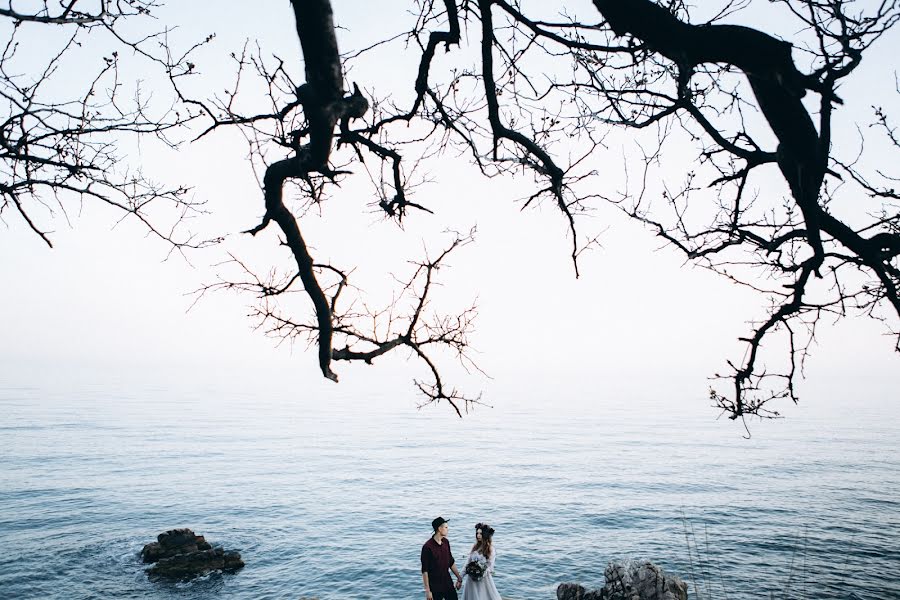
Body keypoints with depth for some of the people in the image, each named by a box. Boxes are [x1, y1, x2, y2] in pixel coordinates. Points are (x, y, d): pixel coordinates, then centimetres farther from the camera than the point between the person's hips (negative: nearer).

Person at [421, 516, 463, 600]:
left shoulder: (446, 542, 2)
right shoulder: (427, 547, -19)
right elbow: (425, 570, -16)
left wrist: (459, 577, 15)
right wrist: (427, 590, -15)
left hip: (448, 583, 6)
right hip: (435, 587, -6)